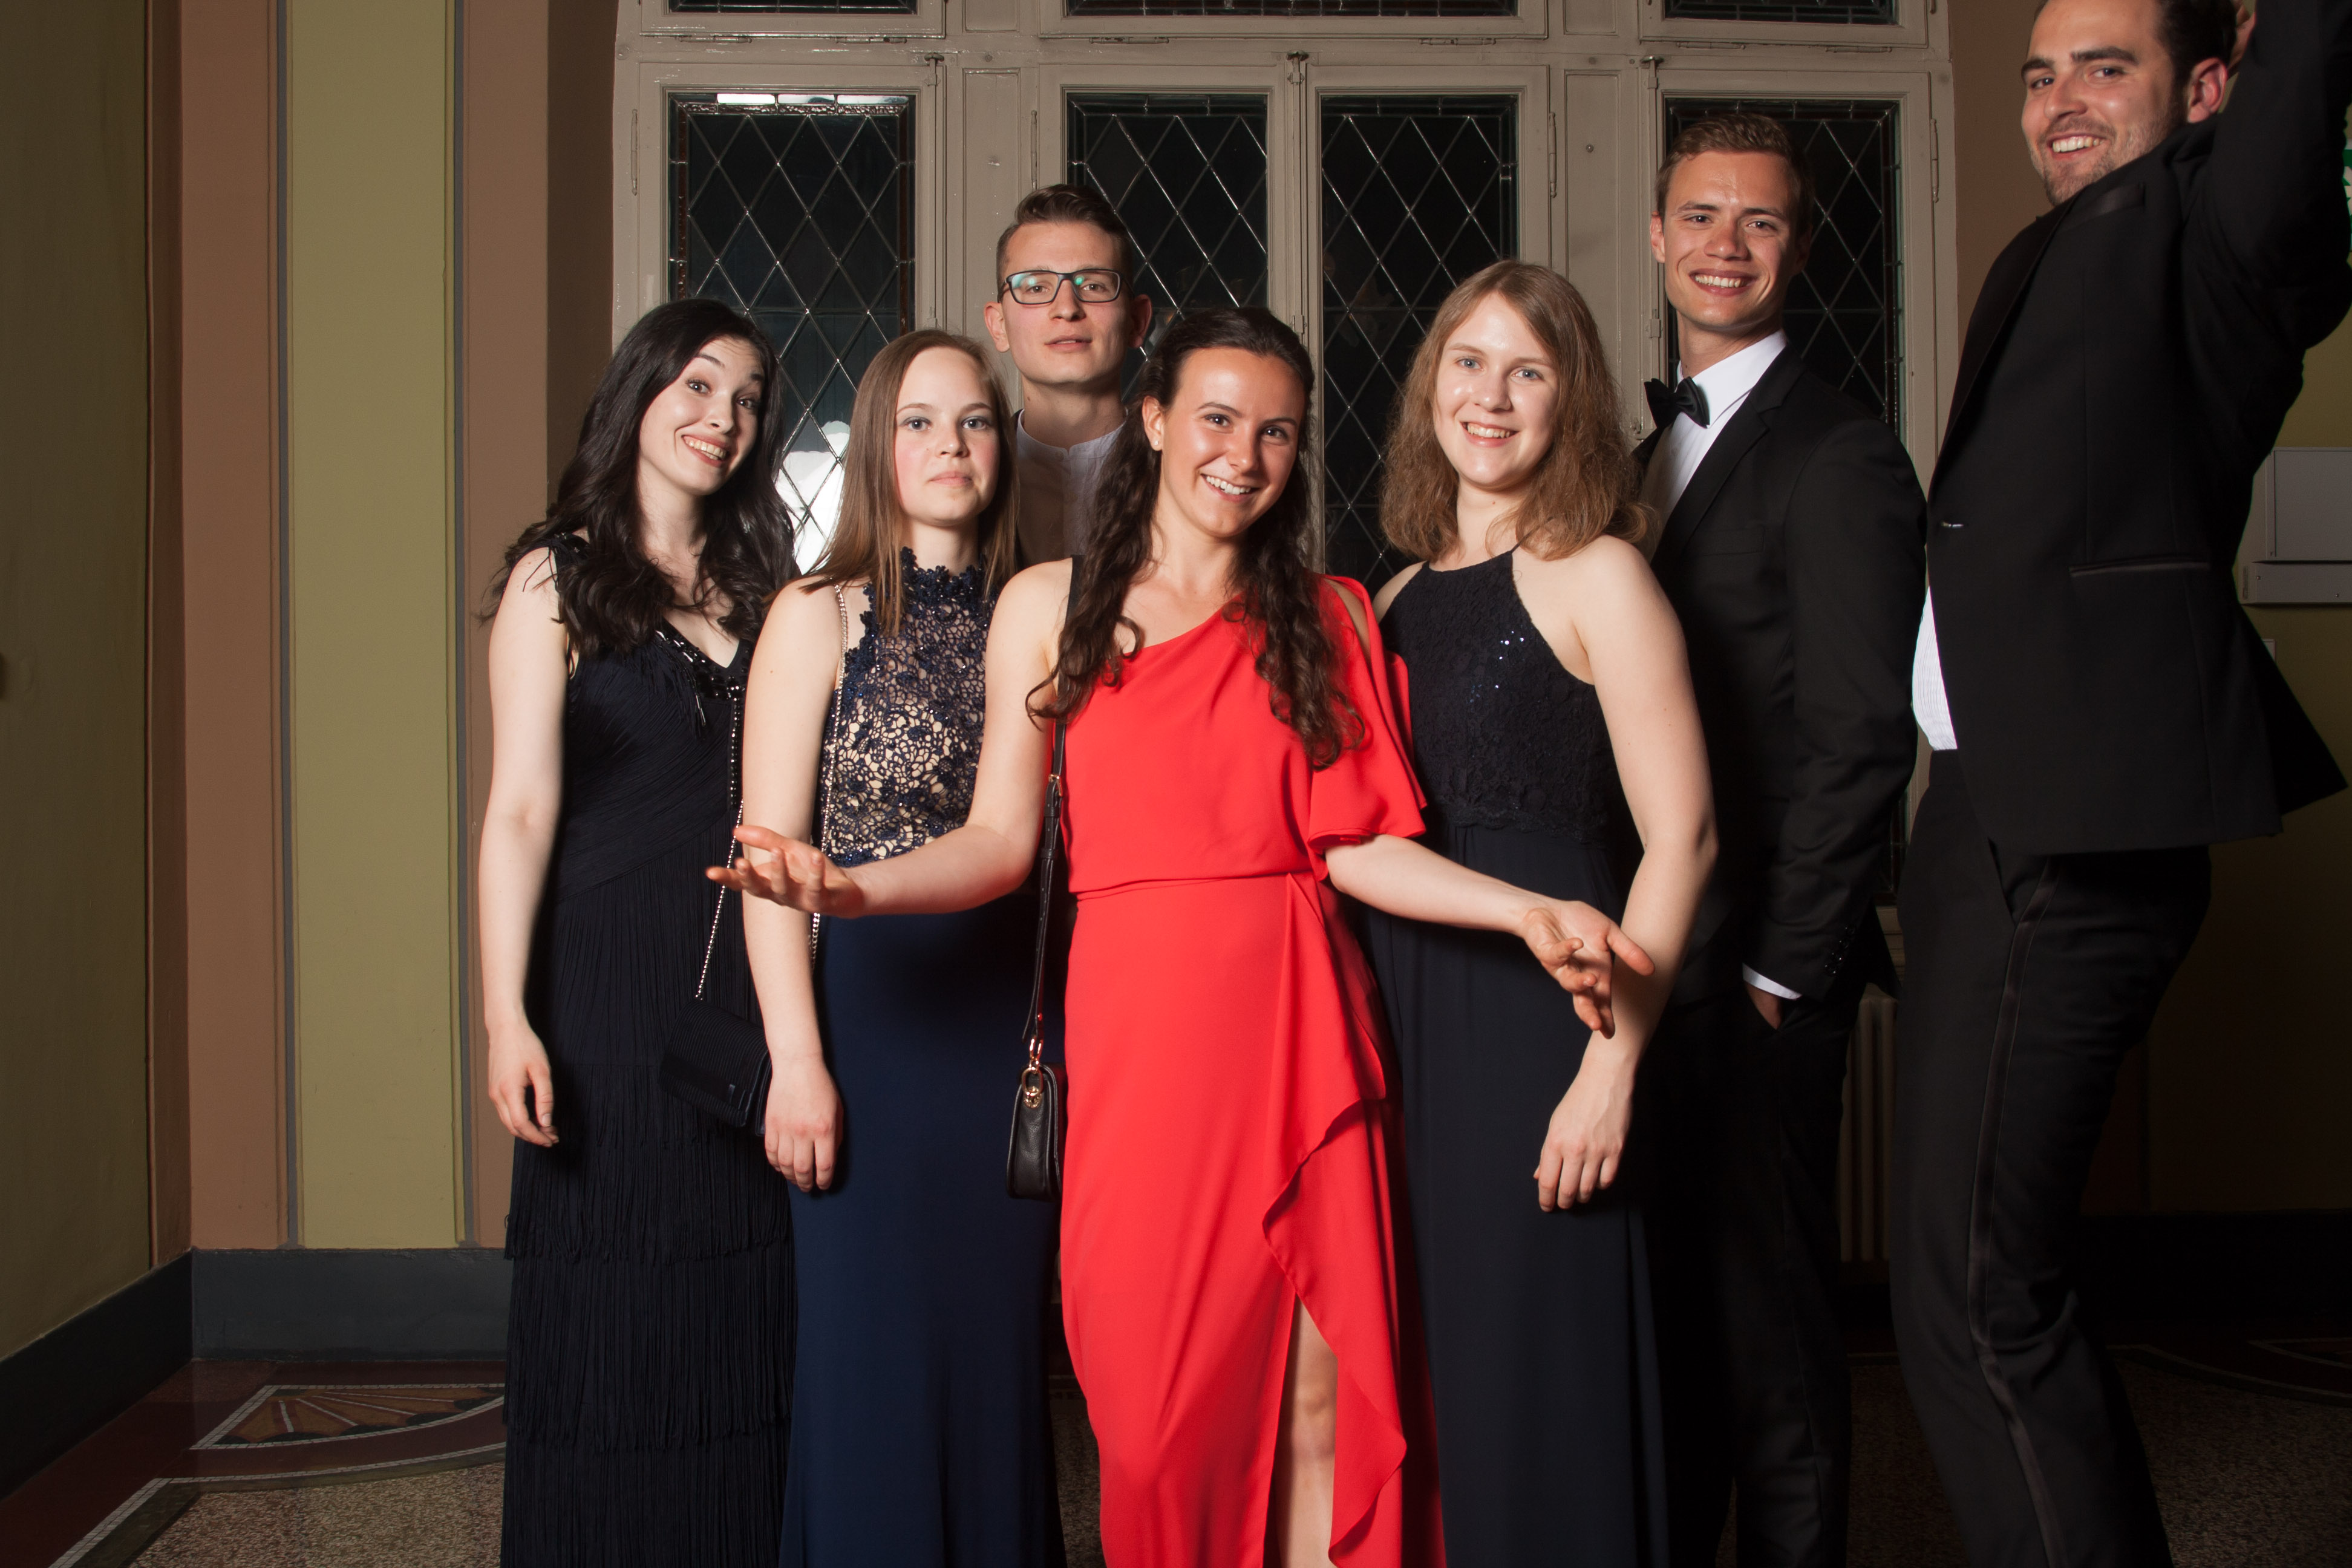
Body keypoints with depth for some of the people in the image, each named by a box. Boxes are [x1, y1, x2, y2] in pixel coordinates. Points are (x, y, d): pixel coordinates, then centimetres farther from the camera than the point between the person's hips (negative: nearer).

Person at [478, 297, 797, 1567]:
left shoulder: (760, 591, 14)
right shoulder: (558, 580, 2)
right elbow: (521, 807, -6)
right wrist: (507, 1017, -14)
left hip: (750, 979, 4)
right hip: (612, 980, -4)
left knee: (741, 1320, 8)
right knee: (609, 1324, 3)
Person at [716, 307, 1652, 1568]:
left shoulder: (1327, 617, 12)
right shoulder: (1049, 605, 8)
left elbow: (1352, 846, 3)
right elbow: (1000, 838, 3)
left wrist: (1525, 913, -11)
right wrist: (854, 889, -14)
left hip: (1298, 1022, 2)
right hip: (1139, 1025, -1)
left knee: (1319, 1395, 1)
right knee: (1154, 1394, 2)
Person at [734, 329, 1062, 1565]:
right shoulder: (820, 616, -1)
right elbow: (770, 856, -6)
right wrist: (797, 1059, -13)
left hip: (1020, 1019, 3)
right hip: (877, 1011, -3)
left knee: (1003, 1352, 11)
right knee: (878, 1359, 4)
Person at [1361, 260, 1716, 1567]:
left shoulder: (1596, 576, -5)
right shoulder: (1404, 598, 13)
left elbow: (1681, 836, -11)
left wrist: (1612, 1063, -18)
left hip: (1542, 1016, -6)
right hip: (1410, 1018, 6)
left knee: (1539, 1361, 1)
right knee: (1431, 1368, 13)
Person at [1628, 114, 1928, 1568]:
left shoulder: (1838, 452, -9)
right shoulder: (1660, 447, 17)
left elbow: (1862, 737, -14)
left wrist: (1782, 965, -15)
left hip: (1759, 968, -8)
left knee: (1765, 1301, 2)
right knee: (1666, 1293, 16)